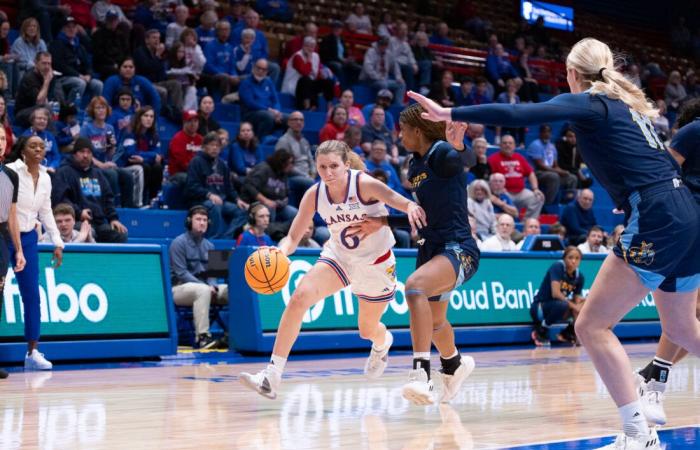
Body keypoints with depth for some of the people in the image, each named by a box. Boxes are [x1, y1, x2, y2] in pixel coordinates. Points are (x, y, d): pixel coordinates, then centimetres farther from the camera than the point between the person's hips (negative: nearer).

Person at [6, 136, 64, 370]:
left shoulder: (45, 178, 8)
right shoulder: (10, 172, -11)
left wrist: (57, 243, 14)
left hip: (28, 238, 5)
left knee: (32, 295, 2)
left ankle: (32, 353, 6)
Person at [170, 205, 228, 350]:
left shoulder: (209, 246, 14)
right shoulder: (179, 243, -5)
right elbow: (181, 273, -14)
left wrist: (212, 286, -13)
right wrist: (205, 286, -23)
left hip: (204, 286, 6)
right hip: (180, 288, -6)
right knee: (203, 290, -39)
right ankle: (201, 336, -40)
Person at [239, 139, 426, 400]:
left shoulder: (364, 185, -25)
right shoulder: (314, 195, -14)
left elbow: (395, 199, -41)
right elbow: (293, 237, -12)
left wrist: (411, 207, -66)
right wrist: (281, 250, -36)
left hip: (376, 263, -2)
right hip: (338, 256, 2)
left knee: (367, 331, 14)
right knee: (299, 297, -25)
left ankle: (383, 343, 58)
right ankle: (271, 378, -26)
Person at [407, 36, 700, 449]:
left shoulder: (588, 102, -3)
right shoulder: (627, 102, 20)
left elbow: (519, 115, -18)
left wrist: (449, 113, -17)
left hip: (657, 221, -9)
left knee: (593, 326, -6)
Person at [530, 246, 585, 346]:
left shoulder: (579, 277, -3)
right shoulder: (557, 267, -19)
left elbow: (577, 302, -6)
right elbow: (555, 293, -29)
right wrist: (573, 306, -26)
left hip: (557, 308, 6)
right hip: (539, 307, -6)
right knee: (562, 305, -37)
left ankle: (566, 333, 11)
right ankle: (541, 330, -12)